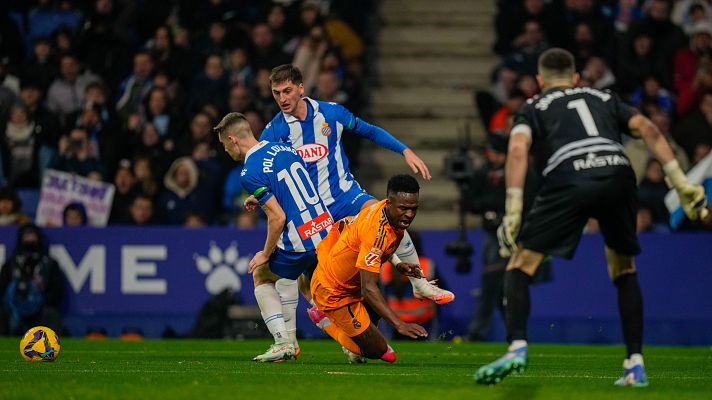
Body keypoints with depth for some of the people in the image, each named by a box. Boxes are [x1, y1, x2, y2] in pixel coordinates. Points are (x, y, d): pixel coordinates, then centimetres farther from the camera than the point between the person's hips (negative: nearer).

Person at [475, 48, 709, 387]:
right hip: (618, 175, 3)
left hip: (568, 180, -3)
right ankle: (635, 364, 15)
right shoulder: (604, 99, 33)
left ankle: (517, 347, -13)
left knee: (520, 266, 8)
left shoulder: (534, 108, 25)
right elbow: (648, 129, 17)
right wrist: (681, 182, 12)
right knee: (624, 269, 24)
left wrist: (513, 210, -3)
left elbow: (518, 148, 4)